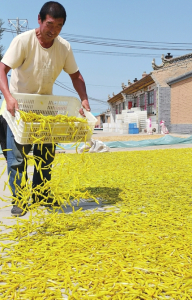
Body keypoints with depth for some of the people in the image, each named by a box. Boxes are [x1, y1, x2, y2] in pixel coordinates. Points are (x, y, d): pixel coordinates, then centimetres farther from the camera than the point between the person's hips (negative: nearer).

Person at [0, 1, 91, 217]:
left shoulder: (64, 47, -9)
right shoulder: (23, 41, -21)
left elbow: (75, 75, 1)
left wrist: (84, 99, -14)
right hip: (18, 105, -4)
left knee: (46, 154, 8)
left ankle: (41, 196, 23)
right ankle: (18, 199, 7)